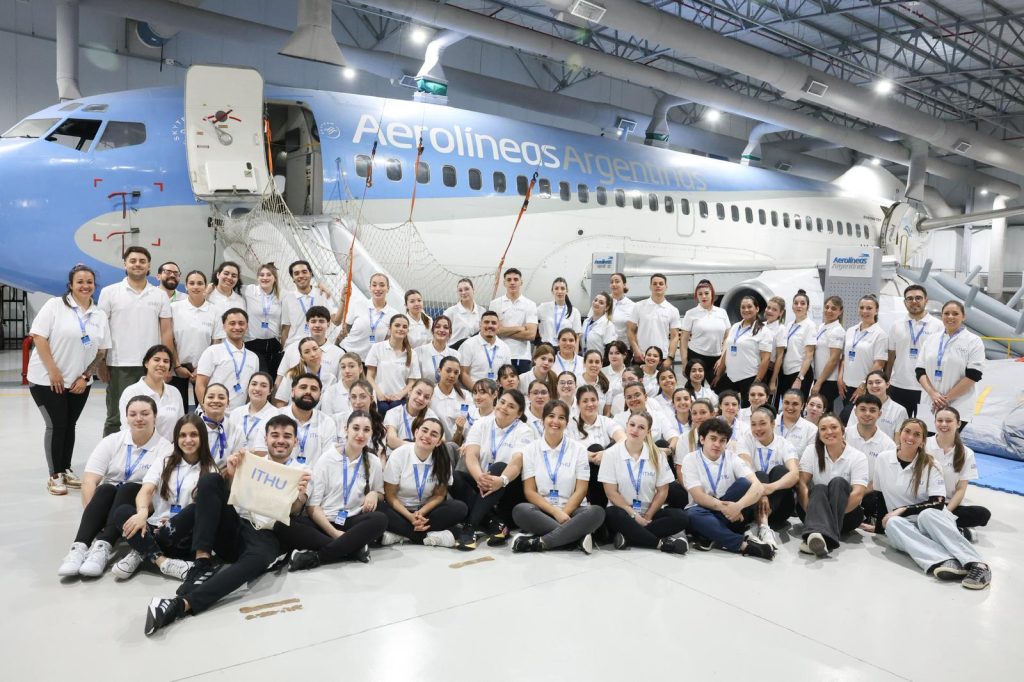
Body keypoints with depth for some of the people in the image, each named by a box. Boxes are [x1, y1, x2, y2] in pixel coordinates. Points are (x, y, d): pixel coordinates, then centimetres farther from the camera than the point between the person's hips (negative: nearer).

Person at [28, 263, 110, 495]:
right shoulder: (55, 305, -8)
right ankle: (54, 476, 8)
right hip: (47, 380, -4)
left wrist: (85, 377, -3)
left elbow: (102, 351, 6)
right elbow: (38, 337, -12)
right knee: (56, 425, -2)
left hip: (79, 383, 4)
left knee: (69, 425, 12)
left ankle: (66, 470, 24)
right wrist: (53, 371, -16)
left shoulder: (100, 315, 4)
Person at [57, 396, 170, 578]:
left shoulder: (164, 448, -6)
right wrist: (93, 514, -21)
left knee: (129, 488, -32)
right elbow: (88, 482, -7)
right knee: (106, 489, -29)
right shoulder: (111, 442, 3)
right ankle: (80, 547, -44)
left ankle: (103, 548, -47)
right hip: (108, 501, 2)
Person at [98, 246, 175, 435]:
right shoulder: (109, 292, 3)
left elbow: (166, 332, 6)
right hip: (119, 365, -1)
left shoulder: (160, 295, 8)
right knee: (116, 418, 7)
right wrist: (101, 363, -2)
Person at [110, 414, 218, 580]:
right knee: (122, 512, -24)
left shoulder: (209, 470, 6)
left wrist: (175, 523, -21)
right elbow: (145, 491, -4)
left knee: (196, 510, -33)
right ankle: (162, 561, -35)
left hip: (183, 539, -2)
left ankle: (142, 553, -25)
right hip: (154, 528, 2)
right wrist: (142, 513, -27)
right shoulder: (163, 462, 13)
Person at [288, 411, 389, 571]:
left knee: (380, 519, -32)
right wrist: (334, 532, -18)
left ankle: (316, 556, -29)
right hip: (323, 522, -1)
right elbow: (312, 505, -5)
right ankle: (354, 548, -28)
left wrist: (374, 494, -6)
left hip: (353, 523, 2)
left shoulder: (374, 462, 6)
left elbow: (381, 495, 19)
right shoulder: (327, 458, -2)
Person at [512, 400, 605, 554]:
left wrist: (563, 513, -17)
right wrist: (555, 512, -15)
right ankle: (579, 537, -29)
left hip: (571, 510, 0)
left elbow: (581, 490, -2)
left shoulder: (578, 449, 5)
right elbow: (529, 491, -2)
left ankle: (540, 542, -29)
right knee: (520, 510, -33)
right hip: (543, 510, 0)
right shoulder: (530, 449, 4)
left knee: (597, 512, -31)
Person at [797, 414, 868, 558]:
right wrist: (811, 511, -27)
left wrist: (832, 515, -27)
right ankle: (815, 534, -60)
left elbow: (858, 494, -16)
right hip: (815, 507, 1)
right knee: (819, 489, -31)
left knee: (838, 482, -29)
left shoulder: (858, 457, -4)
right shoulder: (812, 451, 1)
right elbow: (802, 483, -9)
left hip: (846, 514, -1)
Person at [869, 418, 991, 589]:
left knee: (926, 514, -37)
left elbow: (938, 503, -11)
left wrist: (903, 510, -18)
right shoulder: (883, 459, 2)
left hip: (933, 521, -2)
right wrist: (880, 524, 8)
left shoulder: (929, 465, -5)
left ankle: (977, 565, -43)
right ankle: (947, 563, -49)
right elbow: (879, 494, 11)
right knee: (892, 523, -33)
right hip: (906, 526, 2)